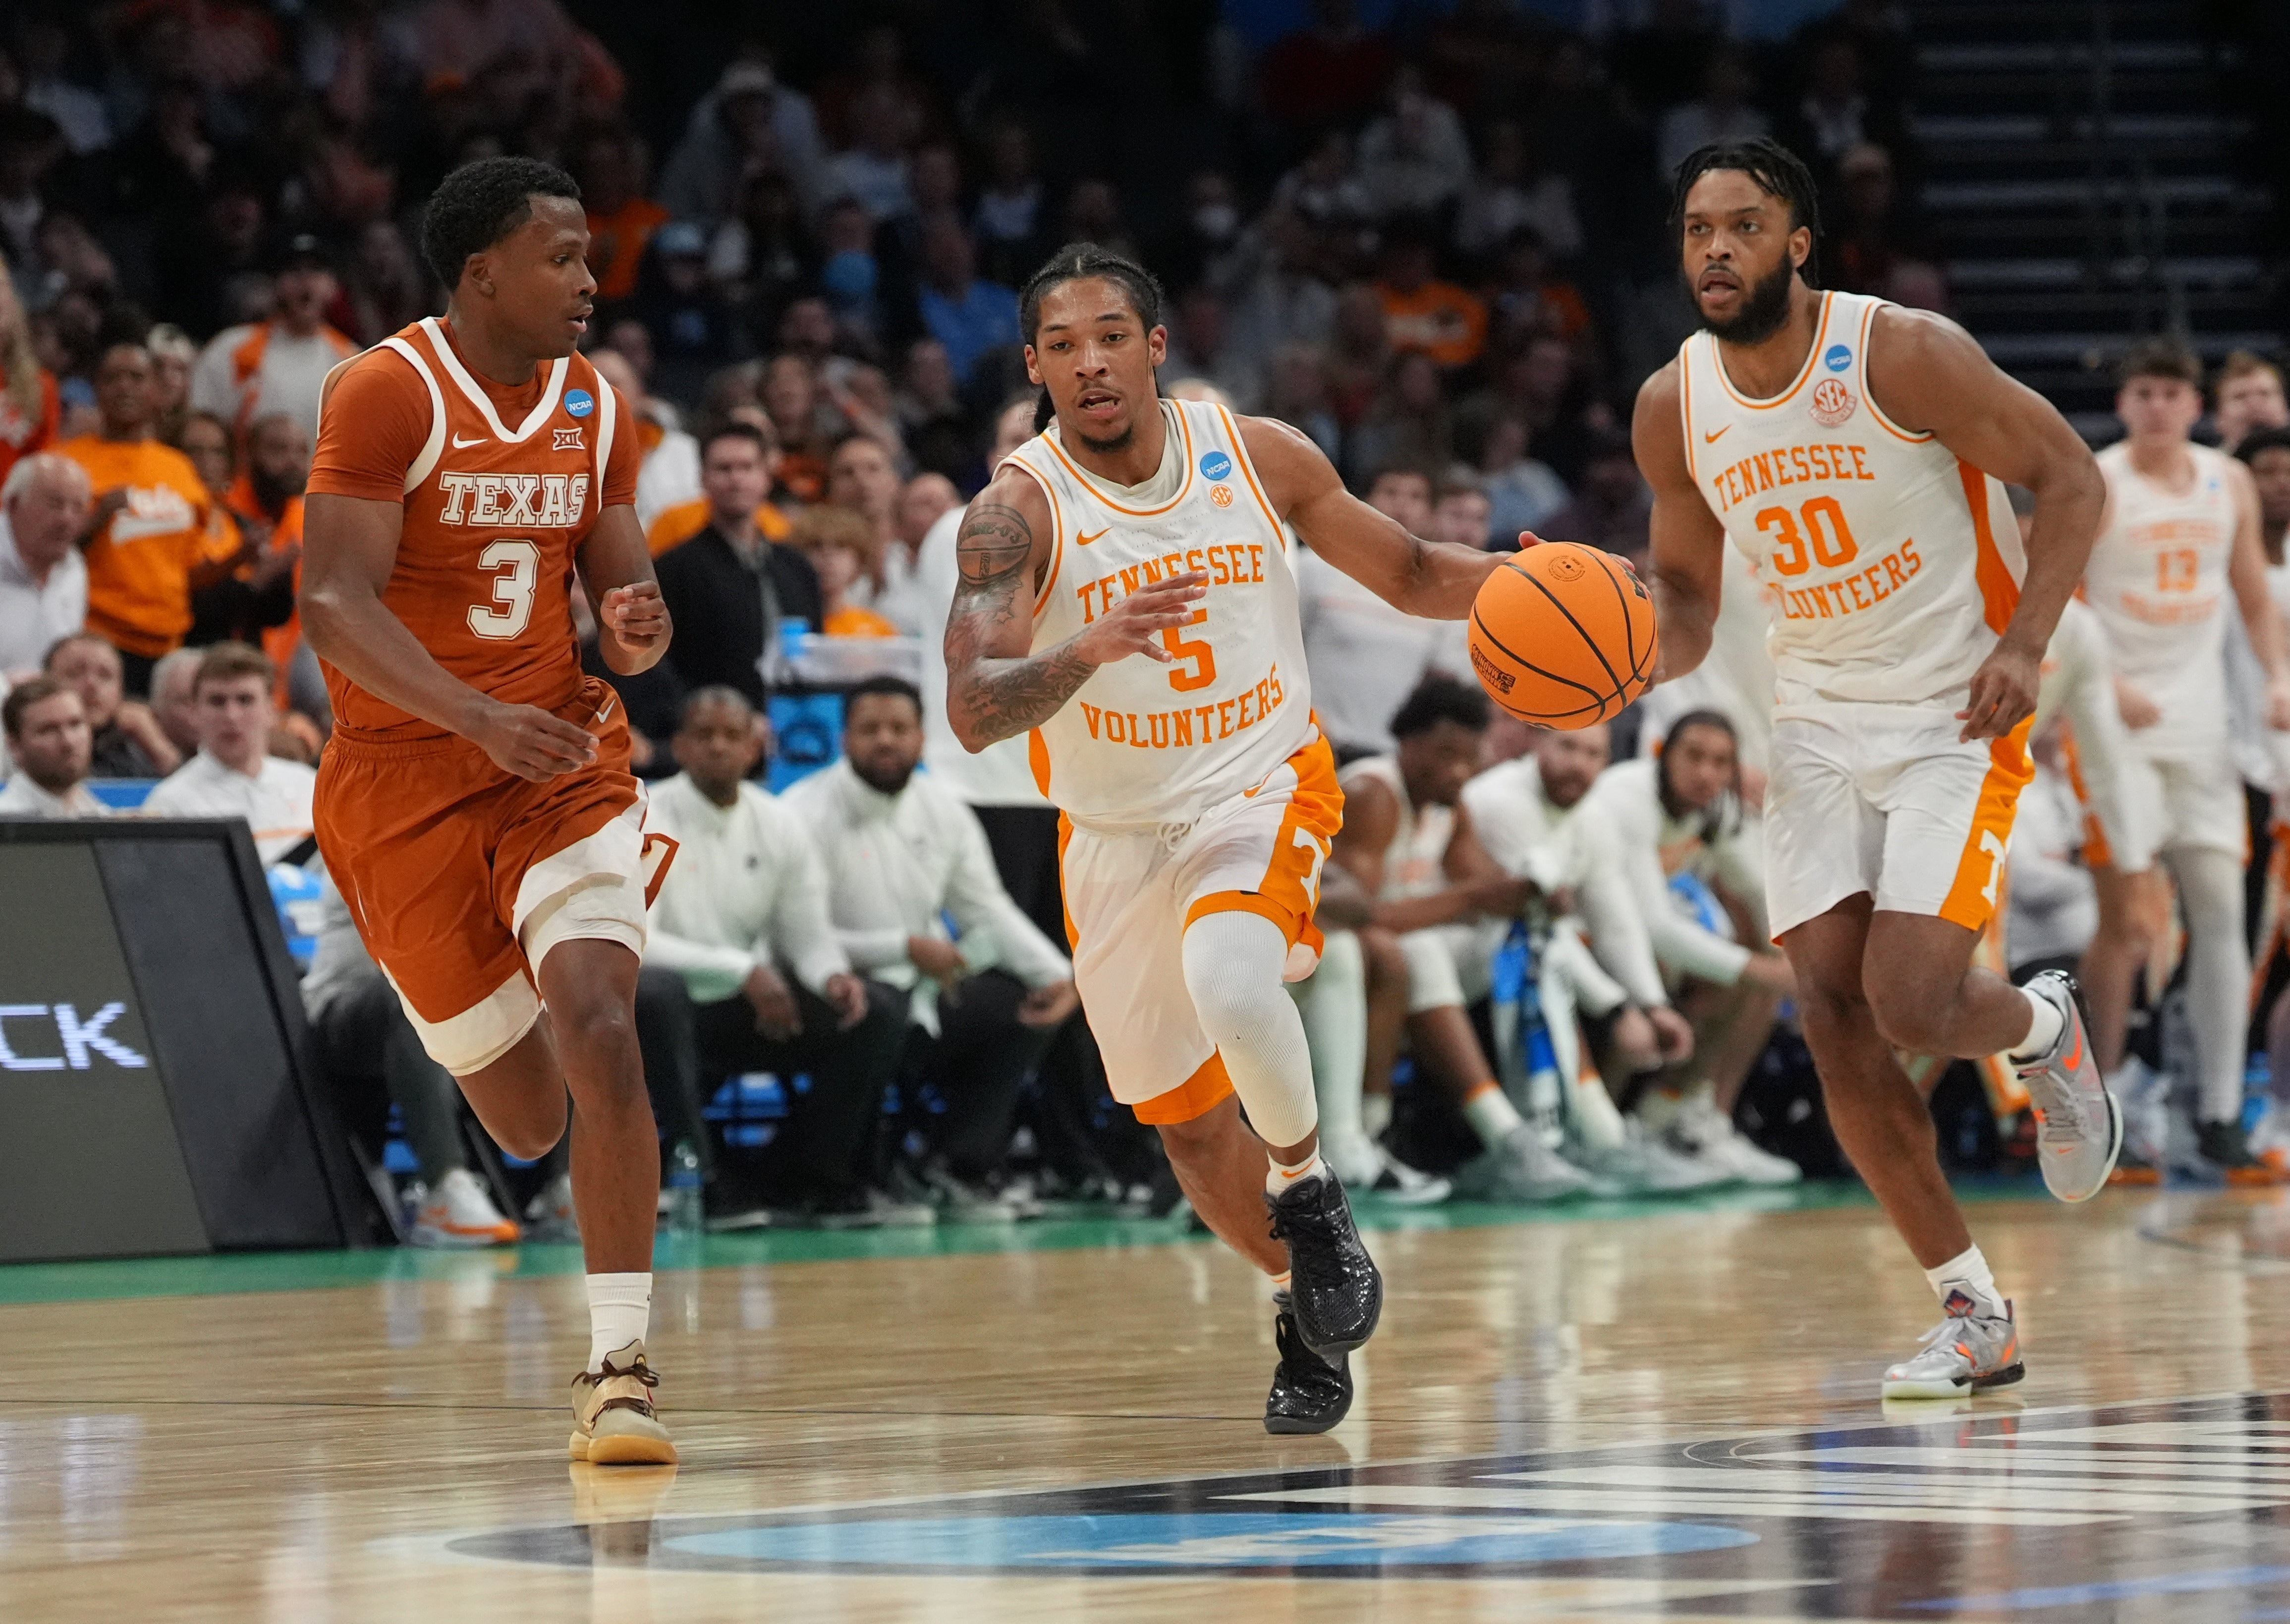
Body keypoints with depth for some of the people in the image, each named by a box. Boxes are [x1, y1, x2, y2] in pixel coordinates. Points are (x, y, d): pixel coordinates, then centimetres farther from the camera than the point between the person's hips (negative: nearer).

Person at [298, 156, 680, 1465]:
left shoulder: (595, 409, 5)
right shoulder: (387, 394, -12)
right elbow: (334, 605, -19)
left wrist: (640, 629, -14)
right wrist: (480, 718, -33)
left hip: (566, 759, 3)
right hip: (406, 778, -3)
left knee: (601, 1032, -22)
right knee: (525, 1120, 6)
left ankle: (621, 1369, -19)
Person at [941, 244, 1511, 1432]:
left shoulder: (1258, 456, -6)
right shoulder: (1017, 512, -14)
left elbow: (1409, 575, 8)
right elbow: (972, 714, -26)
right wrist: (1090, 648, -44)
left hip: (1261, 787, -1)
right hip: (1116, 833, 2)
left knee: (1229, 978, -34)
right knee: (1187, 1119, 11)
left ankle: (1308, 1187, -7)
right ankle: (1306, 1301, 37)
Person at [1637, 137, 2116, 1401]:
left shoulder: (1904, 356, -18)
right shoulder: (1672, 409, -2)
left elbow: (2070, 479, -11)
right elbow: (1686, 584, 12)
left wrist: (2025, 643, -24)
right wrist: (1646, 663, -11)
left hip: (1956, 714, -5)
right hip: (1817, 719, 5)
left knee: (1910, 1004, -18)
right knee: (1834, 1014, -5)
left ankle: (2045, 1028, 21)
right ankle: (1975, 1319, 7)